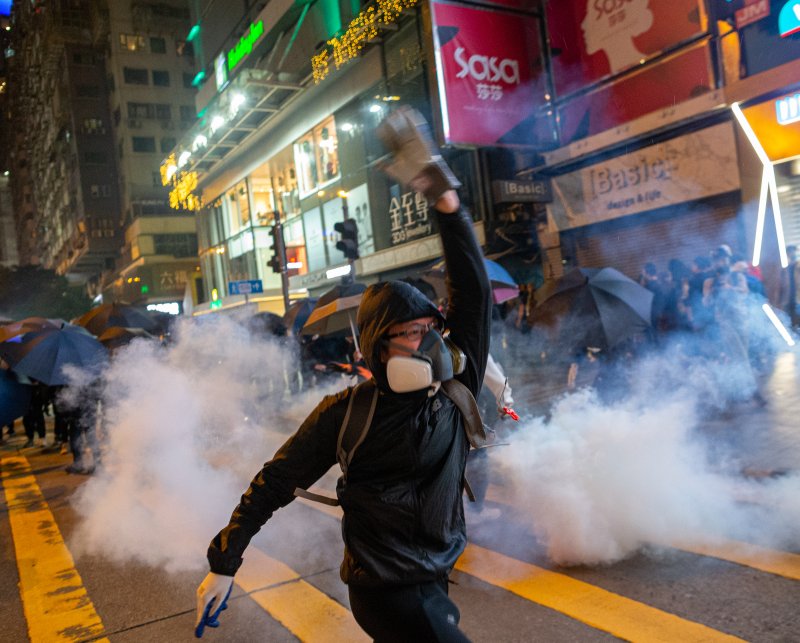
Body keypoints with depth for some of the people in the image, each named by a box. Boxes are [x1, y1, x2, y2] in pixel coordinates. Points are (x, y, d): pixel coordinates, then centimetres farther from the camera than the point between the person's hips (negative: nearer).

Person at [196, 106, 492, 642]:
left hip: (431, 580, 6)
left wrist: (447, 201, -13)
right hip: (391, 592, -6)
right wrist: (223, 564, -4)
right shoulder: (346, 413, -15)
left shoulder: (456, 387, -4)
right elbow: (275, 484, -7)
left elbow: (473, 294, -8)